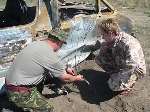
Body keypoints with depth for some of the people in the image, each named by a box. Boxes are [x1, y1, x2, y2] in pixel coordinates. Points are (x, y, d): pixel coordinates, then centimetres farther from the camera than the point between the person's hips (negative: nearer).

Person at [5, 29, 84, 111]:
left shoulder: (37, 43, 3)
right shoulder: (49, 55, -22)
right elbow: (65, 78, -7)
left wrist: (66, 69, 27)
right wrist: (76, 78, 11)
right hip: (19, 93, -9)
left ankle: (37, 98, 25)